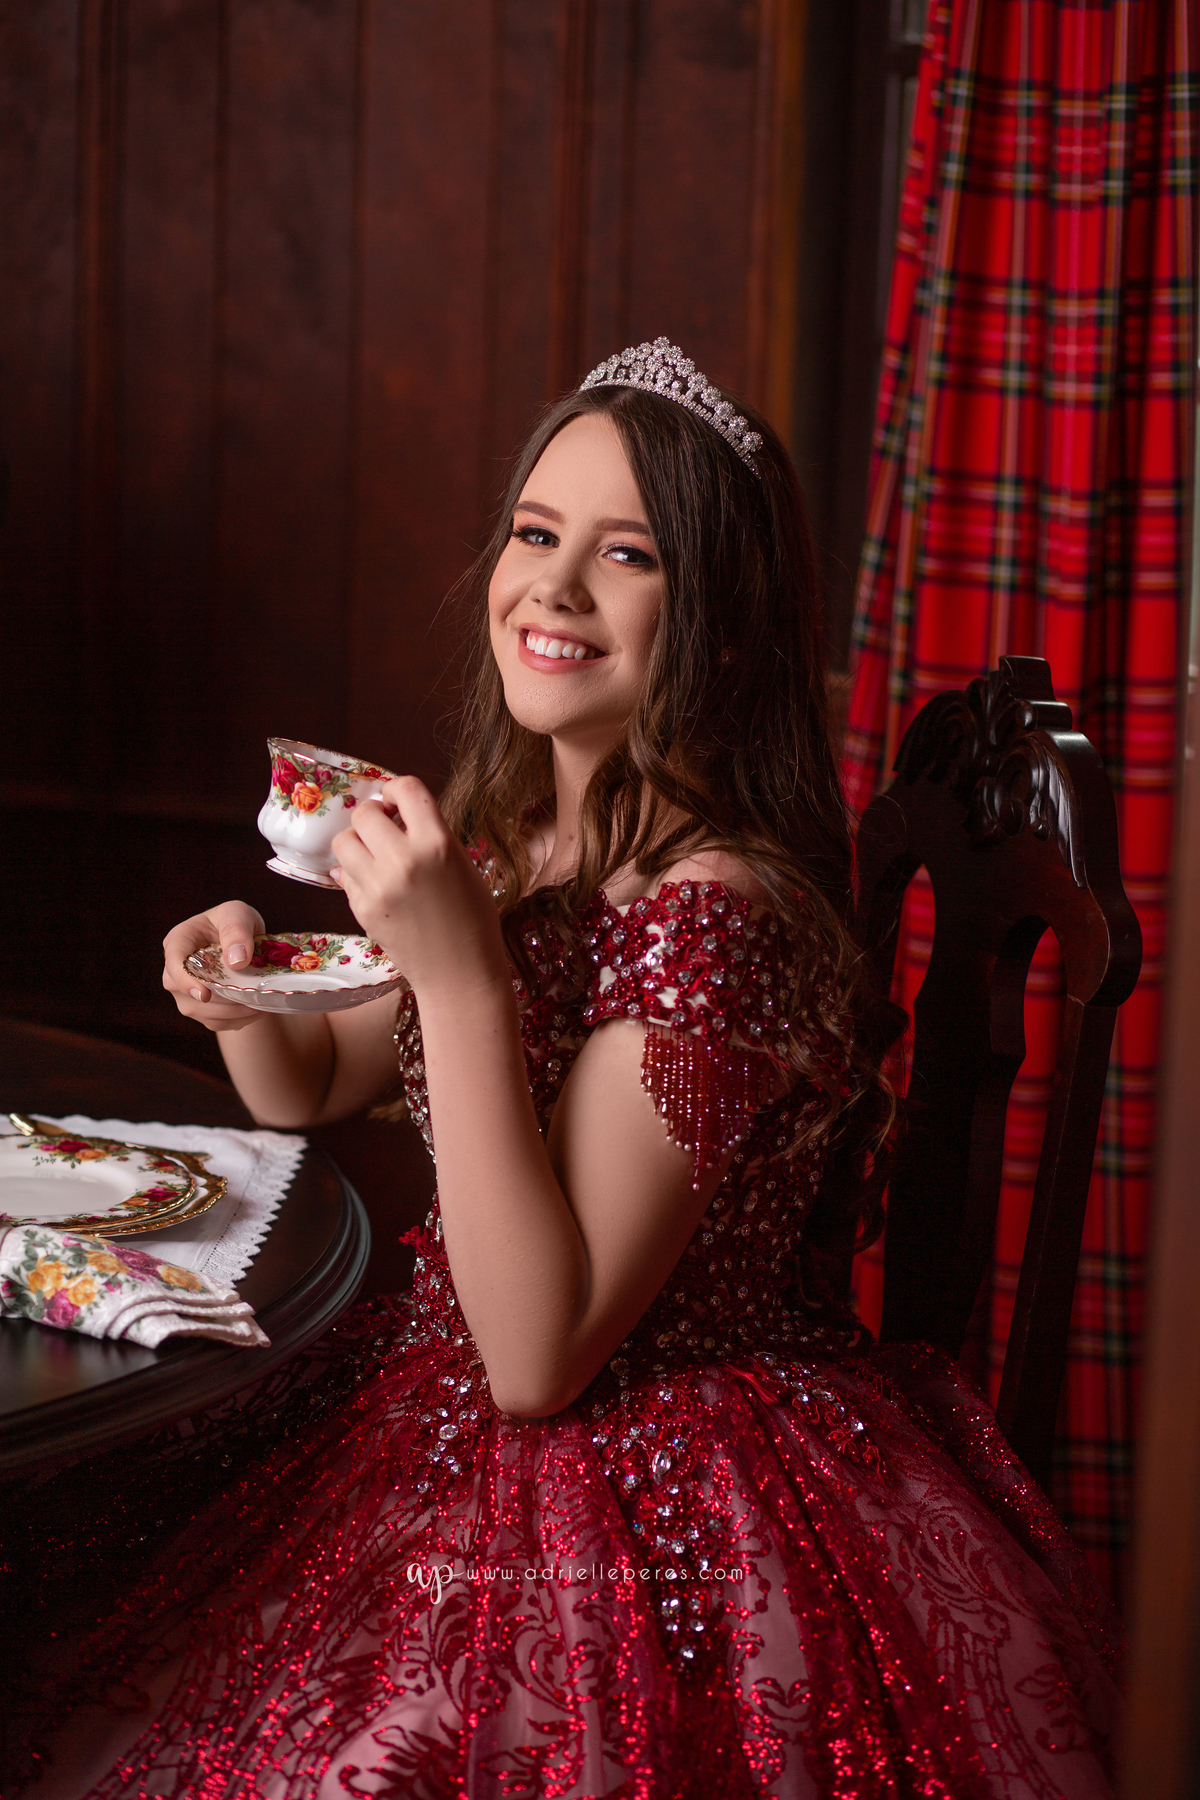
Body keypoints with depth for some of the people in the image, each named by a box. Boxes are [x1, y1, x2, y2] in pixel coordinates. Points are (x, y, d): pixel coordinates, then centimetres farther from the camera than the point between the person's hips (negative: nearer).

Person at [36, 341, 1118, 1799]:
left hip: (655, 1526, -7)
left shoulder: (711, 914, -23)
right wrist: (249, 1002, -5)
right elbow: (311, 1091, 18)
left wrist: (459, 972, -29)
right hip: (468, 1457, 7)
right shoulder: (507, 846, 2)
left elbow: (539, 1359, -25)